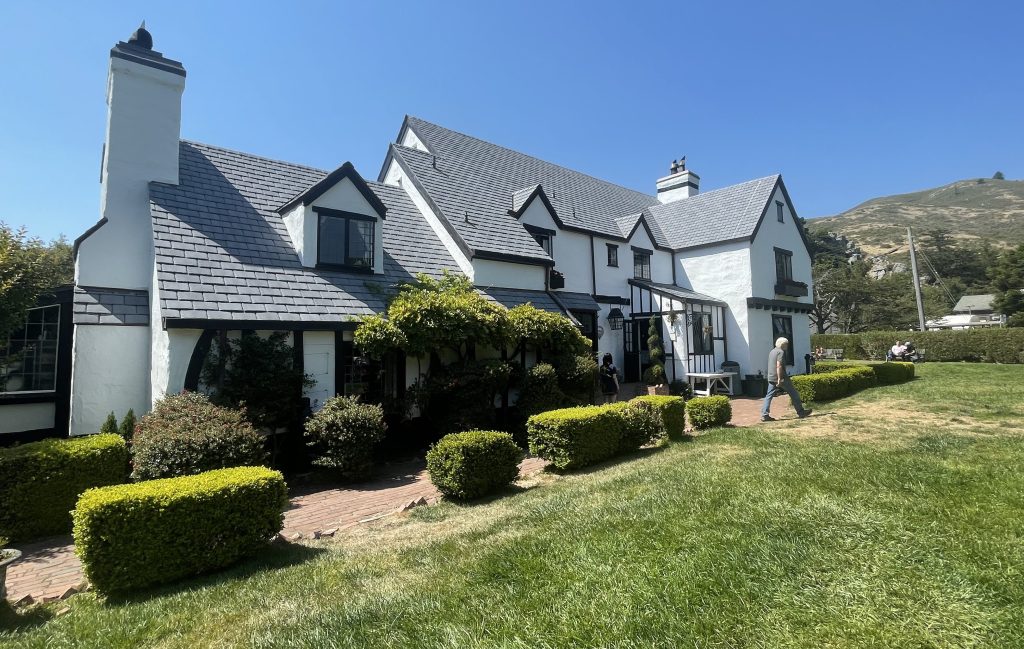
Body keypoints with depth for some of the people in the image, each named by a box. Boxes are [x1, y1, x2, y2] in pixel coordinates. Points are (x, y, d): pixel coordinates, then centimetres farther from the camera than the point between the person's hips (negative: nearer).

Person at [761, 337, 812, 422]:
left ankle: (764, 415, -5)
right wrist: (779, 379, -23)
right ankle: (801, 412, 15)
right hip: (781, 377, -8)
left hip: (771, 378, 8)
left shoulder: (772, 352, 17)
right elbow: (779, 366, -20)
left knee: (769, 396, 3)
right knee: (793, 394, 7)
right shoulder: (781, 352, -10)